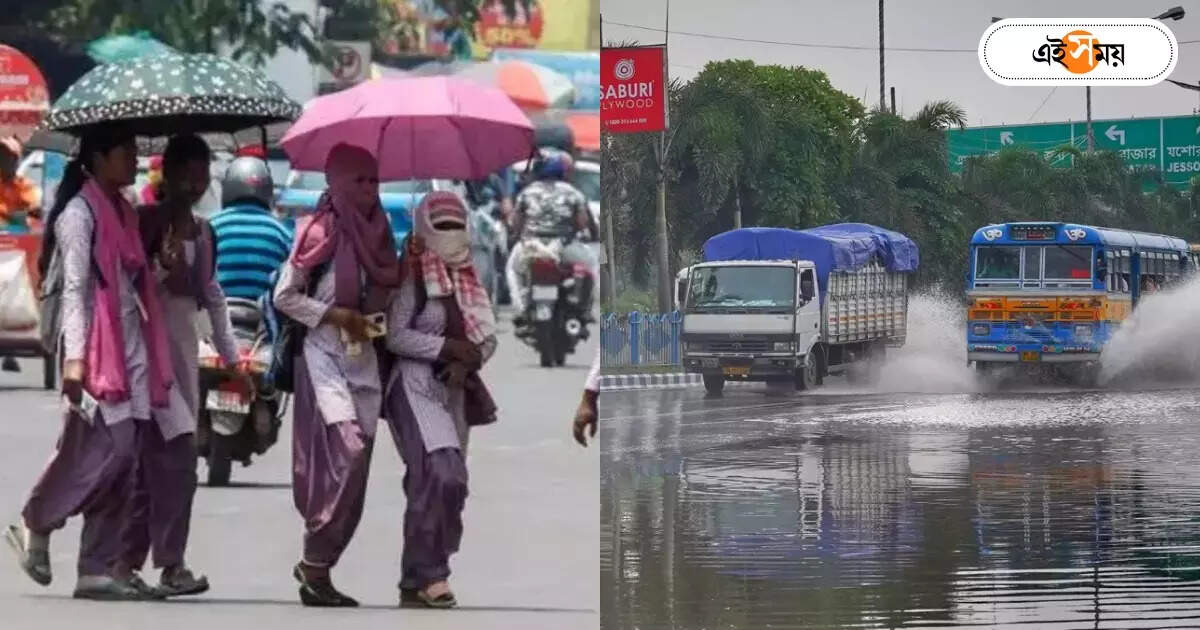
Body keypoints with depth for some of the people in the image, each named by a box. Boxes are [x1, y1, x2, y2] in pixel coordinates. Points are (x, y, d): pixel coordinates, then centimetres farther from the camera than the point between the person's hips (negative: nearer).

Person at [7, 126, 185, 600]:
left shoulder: (121, 210, 19)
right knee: (109, 450, -14)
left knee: (120, 462, 4)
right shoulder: (80, 213, -7)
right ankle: (34, 527, 5)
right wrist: (74, 356, -21)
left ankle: (98, 569, 5)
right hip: (97, 352, -8)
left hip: (130, 350, 8)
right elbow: (74, 289, -14)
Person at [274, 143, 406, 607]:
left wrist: (381, 323, 6)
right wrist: (336, 316, -13)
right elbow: (284, 296, -5)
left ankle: (316, 566, 10)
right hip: (326, 356, -7)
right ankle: (315, 565, -13)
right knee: (347, 451, -20)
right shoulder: (322, 231, -6)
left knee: (351, 464, 3)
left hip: (367, 359, 7)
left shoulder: (375, 233, 13)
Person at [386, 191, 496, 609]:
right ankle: (429, 573, -18)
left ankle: (414, 581, 14)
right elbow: (396, 336, -13)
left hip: (455, 390, 8)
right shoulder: (412, 276, -5)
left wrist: (468, 362, -8)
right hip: (415, 386, -8)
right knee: (441, 476, -22)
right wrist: (449, 347, -17)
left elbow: (488, 337, 12)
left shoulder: (468, 280, 14)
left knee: (440, 485, 7)